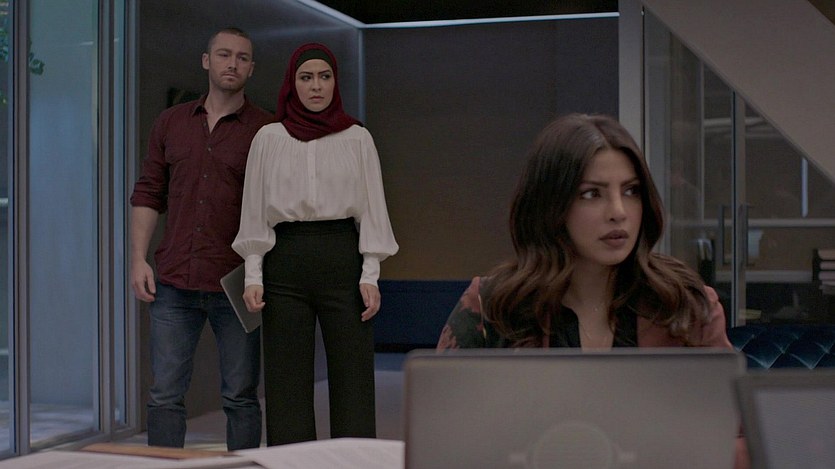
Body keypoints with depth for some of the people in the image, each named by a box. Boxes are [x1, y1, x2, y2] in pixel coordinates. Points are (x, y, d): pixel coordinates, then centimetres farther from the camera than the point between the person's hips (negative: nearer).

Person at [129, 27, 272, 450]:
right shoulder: (171, 123, 11)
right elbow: (148, 194, 12)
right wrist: (138, 259, 2)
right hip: (175, 285, 3)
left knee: (240, 396, 5)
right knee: (165, 394, 4)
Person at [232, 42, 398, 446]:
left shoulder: (357, 139, 6)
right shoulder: (268, 139, 7)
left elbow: (371, 210, 5)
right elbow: (255, 212, 6)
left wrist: (370, 275, -4)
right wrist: (253, 276, -2)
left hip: (343, 258, 0)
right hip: (286, 261, 1)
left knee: (352, 377, -2)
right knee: (287, 382, 2)